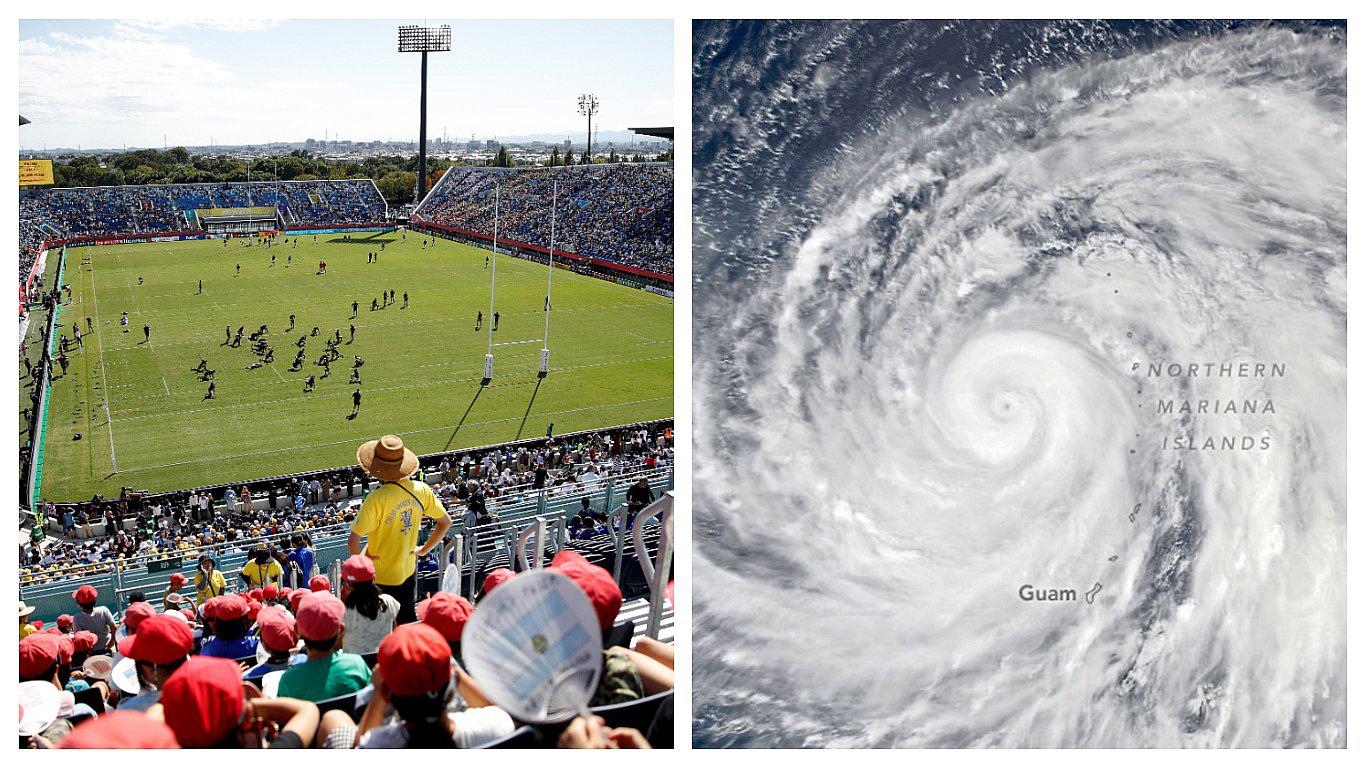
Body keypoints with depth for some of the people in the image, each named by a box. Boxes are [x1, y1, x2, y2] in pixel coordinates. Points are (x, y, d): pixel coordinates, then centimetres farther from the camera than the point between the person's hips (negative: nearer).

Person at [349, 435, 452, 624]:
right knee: (407, 620, 22)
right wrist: (424, 550, 11)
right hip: (409, 570, 5)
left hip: (379, 576, -5)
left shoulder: (377, 498, -26)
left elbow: (353, 541, -28)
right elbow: (445, 522, 3)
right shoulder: (421, 489, -9)